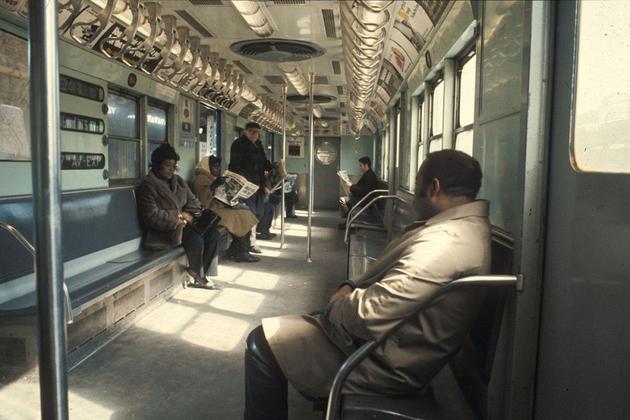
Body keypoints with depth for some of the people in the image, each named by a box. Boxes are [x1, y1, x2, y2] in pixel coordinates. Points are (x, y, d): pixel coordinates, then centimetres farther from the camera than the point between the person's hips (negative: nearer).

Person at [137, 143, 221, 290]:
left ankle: (201, 274, -8)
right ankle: (197, 275, -2)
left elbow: (192, 201, 16)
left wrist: (188, 214, -6)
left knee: (213, 233, -15)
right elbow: (152, 216, -18)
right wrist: (179, 216, -17)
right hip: (163, 231, -7)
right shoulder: (148, 185, -10)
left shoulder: (178, 181, 13)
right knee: (196, 240, -30)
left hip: (182, 223, 8)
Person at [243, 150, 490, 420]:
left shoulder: (446, 239, -29)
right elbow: (392, 276, 15)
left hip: (385, 363, -10)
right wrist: (351, 287, 0)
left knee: (262, 342, -4)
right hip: (391, 343, 10)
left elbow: (369, 313, -30)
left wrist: (335, 307, -9)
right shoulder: (468, 224, 7)